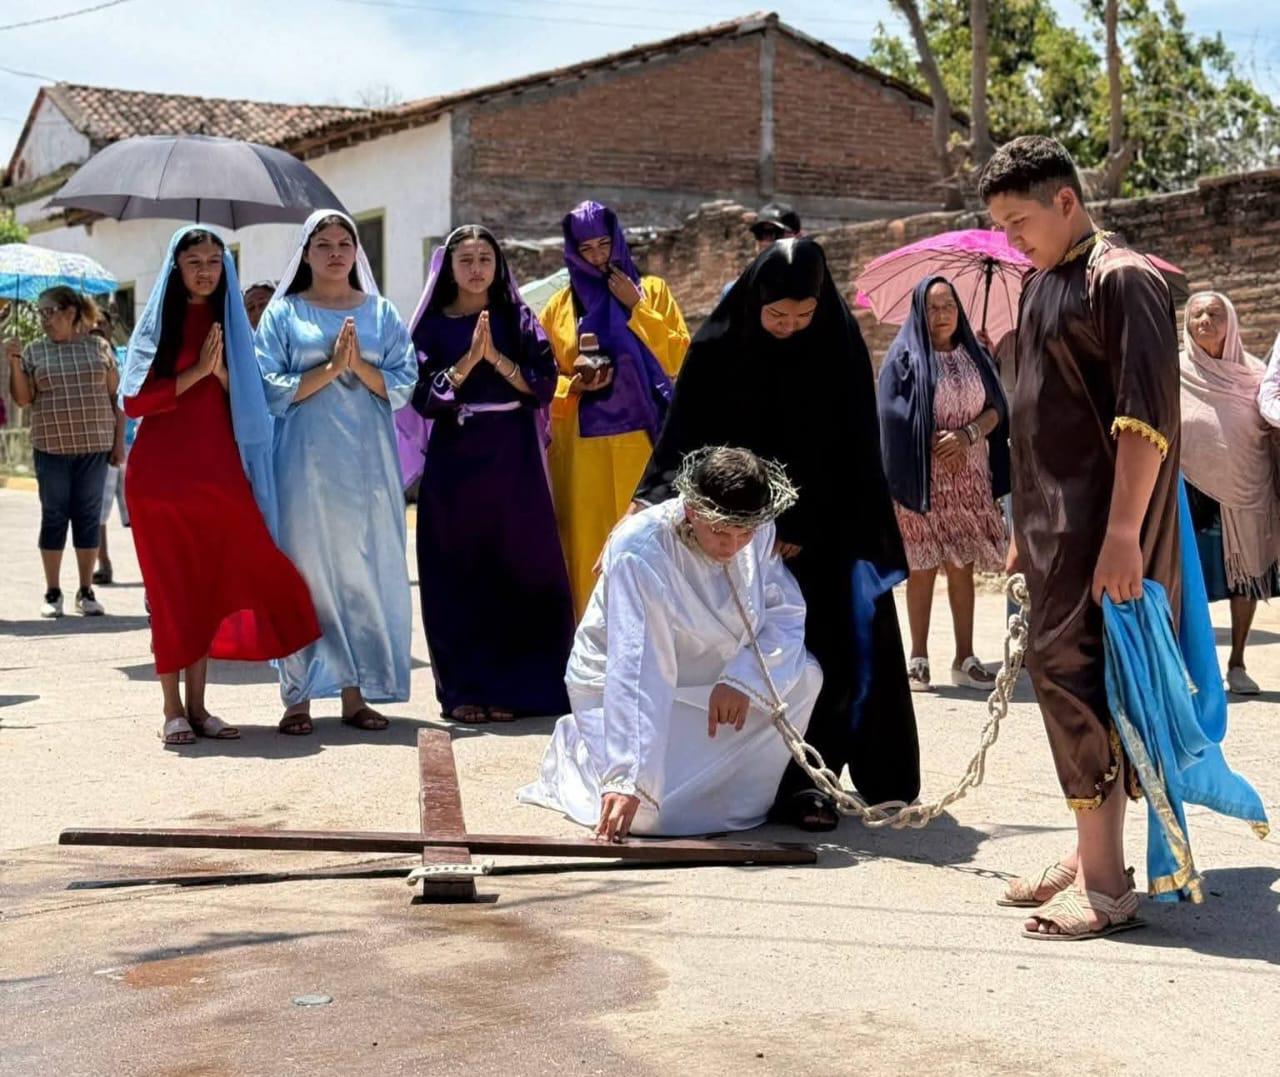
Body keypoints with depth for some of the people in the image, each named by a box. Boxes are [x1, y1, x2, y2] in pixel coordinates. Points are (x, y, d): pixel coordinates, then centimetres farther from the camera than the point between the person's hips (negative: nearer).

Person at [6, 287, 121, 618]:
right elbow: (22, 399, 2)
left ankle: (86, 591, 11)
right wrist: (14, 362, -11)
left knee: (88, 516, 4)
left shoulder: (98, 347, 5)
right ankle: (52, 593, 10)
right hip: (51, 448, 0)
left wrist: (118, 439, 1)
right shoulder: (34, 351, 5)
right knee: (54, 516, 3)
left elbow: (115, 396, 6)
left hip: (94, 446, 0)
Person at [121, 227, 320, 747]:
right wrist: (195, 373, -13)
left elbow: (248, 398, 7)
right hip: (162, 469, -2)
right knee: (170, 587, -1)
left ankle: (198, 705, 8)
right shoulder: (157, 322, 4)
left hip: (218, 469, 3)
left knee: (210, 585, 2)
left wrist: (221, 371, -11)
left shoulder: (230, 323, 12)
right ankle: (173, 709, 3)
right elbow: (134, 400, -5)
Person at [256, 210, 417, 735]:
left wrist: (359, 365, -11)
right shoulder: (284, 313, 7)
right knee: (304, 570, -3)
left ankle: (355, 692, 8)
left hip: (367, 463, 2)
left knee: (364, 569, 1)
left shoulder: (381, 313, 13)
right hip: (305, 463, -2)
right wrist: (330, 368, -12)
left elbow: (404, 384, 5)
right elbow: (270, 388, -2)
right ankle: (299, 697, 2)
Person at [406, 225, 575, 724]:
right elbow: (423, 397, -4)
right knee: (457, 576, -1)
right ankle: (464, 689, 6)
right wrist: (468, 359, -14)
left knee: (516, 572, -1)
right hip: (455, 462, 0)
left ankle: (510, 686, 7)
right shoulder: (432, 325, 6)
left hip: (513, 462, 1)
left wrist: (496, 357, -13)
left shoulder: (519, 320, 8)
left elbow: (544, 386, -1)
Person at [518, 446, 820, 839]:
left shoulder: (759, 533, -14)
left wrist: (743, 678, -28)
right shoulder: (639, 552, -32)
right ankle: (575, 751, 10)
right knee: (652, 811, -24)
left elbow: (786, 614, -8)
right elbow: (636, 674, -38)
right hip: (621, 686, -6)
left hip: (711, 681, 6)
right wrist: (627, 779, -43)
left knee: (803, 675, -17)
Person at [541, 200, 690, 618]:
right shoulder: (559, 306, 13)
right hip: (582, 446, 1)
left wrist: (636, 307, -5)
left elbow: (679, 356, -1)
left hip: (640, 438, -1)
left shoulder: (652, 290, 10)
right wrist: (574, 387, -8)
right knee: (589, 543, -2)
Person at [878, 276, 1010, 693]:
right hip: (923, 480, -3)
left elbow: (996, 409, 6)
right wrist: (938, 443, -11)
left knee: (962, 567, 4)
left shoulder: (975, 356, 12)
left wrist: (968, 435, -11)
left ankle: (965, 659, 8)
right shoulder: (905, 357, 0)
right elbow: (895, 417, -7)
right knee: (922, 567, -2)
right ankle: (918, 659, 5)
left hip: (969, 480, 4)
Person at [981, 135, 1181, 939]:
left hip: (1101, 529, -9)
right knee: (1073, 679, 11)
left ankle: (1107, 884, -6)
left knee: (1071, 671, -12)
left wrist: (1123, 533, -25)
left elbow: (1146, 415, -19)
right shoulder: (1042, 286, 16)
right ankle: (1094, 859, 20)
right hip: (1055, 524, 9)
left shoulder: (1121, 279, -11)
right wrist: (1026, 531, 22)